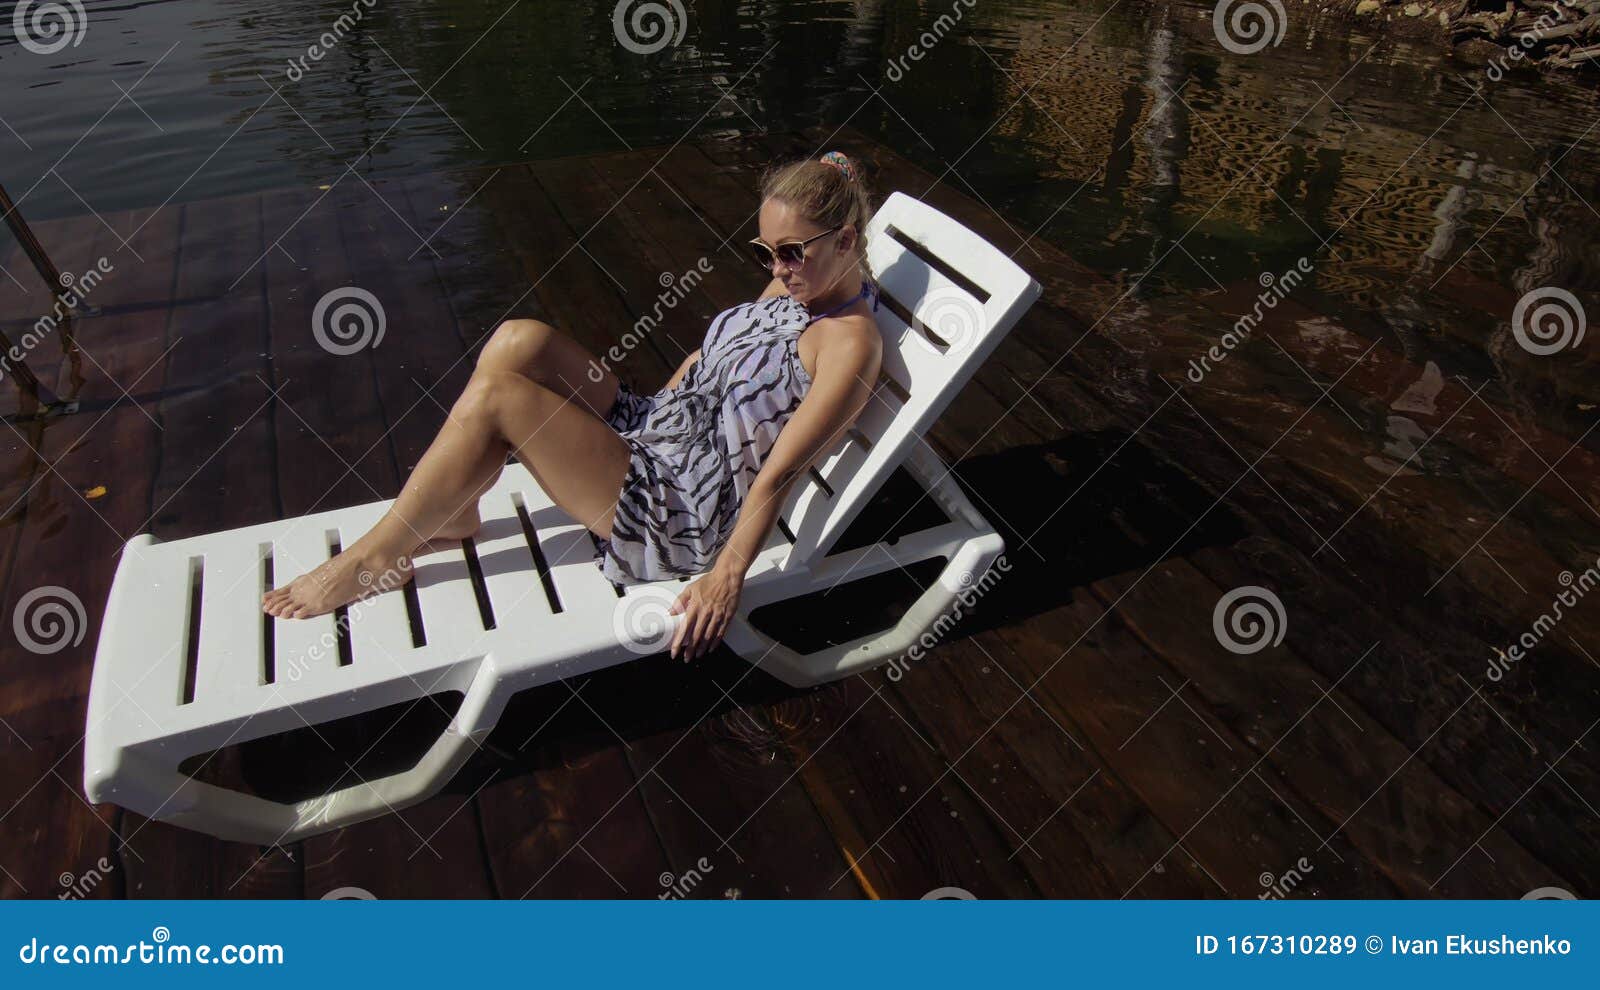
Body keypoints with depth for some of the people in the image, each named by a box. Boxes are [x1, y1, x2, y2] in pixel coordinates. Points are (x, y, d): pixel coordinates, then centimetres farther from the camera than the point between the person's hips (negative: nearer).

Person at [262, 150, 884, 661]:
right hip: (658, 430, 9)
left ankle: (376, 559, -1)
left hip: (685, 511, -8)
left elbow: (779, 472, -21)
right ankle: (451, 513, 2)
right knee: (520, 342, -14)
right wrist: (651, 414, 23)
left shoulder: (850, 342, -16)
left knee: (495, 399, -20)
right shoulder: (791, 286, 10)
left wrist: (726, 577, -21)